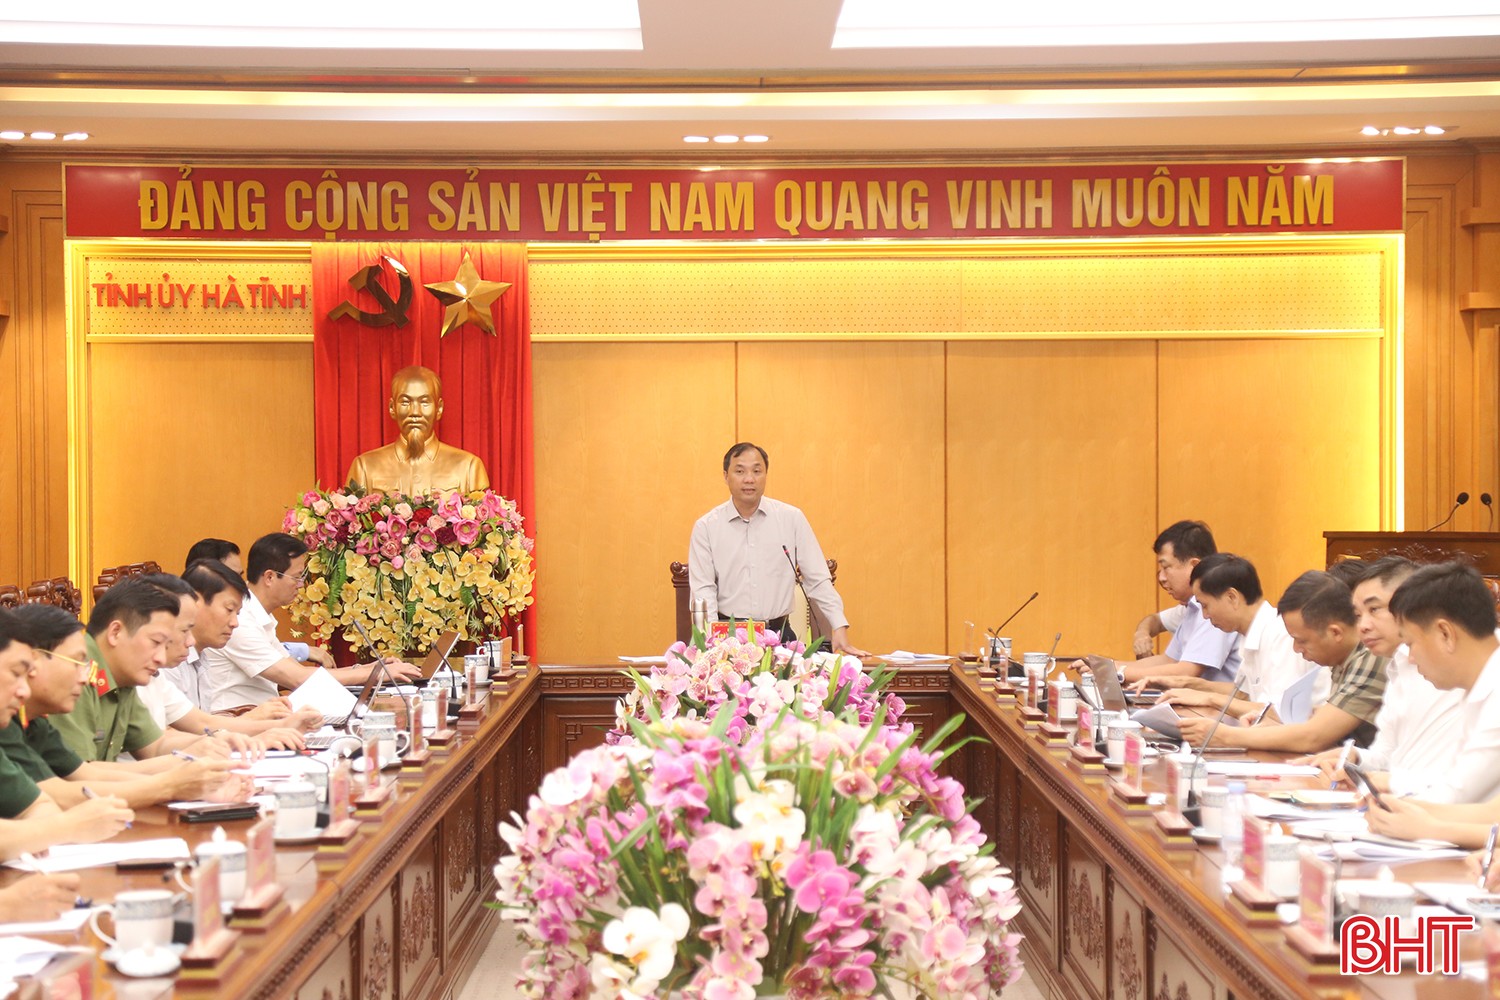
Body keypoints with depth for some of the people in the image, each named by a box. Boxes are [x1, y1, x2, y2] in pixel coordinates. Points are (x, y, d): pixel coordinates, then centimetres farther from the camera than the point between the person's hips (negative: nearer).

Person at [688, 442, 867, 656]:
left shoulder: (792, 519, 6)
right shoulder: (706, 527, 4)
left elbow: (817, 580, 7)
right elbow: (703, 588, 0)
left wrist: (839, 629, -2)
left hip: (778, 633, 1)